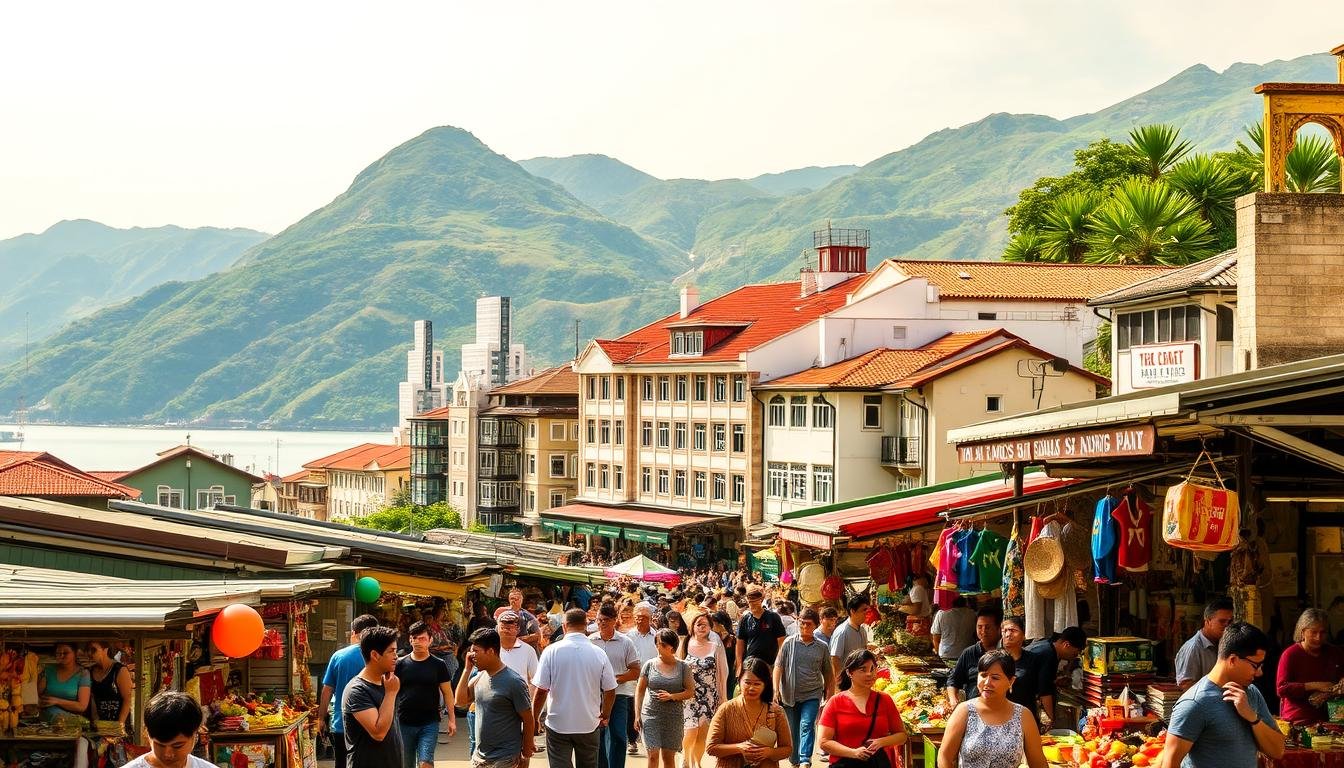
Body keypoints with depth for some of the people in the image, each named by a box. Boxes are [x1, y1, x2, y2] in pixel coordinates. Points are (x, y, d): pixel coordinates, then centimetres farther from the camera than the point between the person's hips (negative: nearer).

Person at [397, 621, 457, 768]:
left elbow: (447, 693, 5)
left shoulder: (438, 665, 1)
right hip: (404, 723, 2)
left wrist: (451, 719, -1)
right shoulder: (401, 664, 3)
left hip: (429, 724, -2)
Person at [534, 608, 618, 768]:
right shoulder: (599, 653, -5)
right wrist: (605, 715, 18)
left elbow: (541, 691, -10)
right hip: (589, 725, 2)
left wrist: (533, 719, 4)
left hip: (558, 724, -2)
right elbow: (610, 691, -1)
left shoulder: (551, 651, -10)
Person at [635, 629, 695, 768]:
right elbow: (640, 691, 7)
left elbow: (690, 691, 1)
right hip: (651, 715, -1)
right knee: (653, 755, -10)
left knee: (669, 757, 6)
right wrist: (637, 715, 1)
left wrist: (672, 696, -15)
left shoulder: (683, 667, 2)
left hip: (674, 716, 1)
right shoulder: (650, 665, 3)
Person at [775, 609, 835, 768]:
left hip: (812, 695, -1)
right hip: (790, 696, 1)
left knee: (807, 725, -18)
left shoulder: (822, 647, 5)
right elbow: (778, 667, 1)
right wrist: (776, 690, -10)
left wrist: (829, 698, 10)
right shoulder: (789, 643, 2)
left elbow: (828, 675, 12)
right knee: (792, 731, 7)